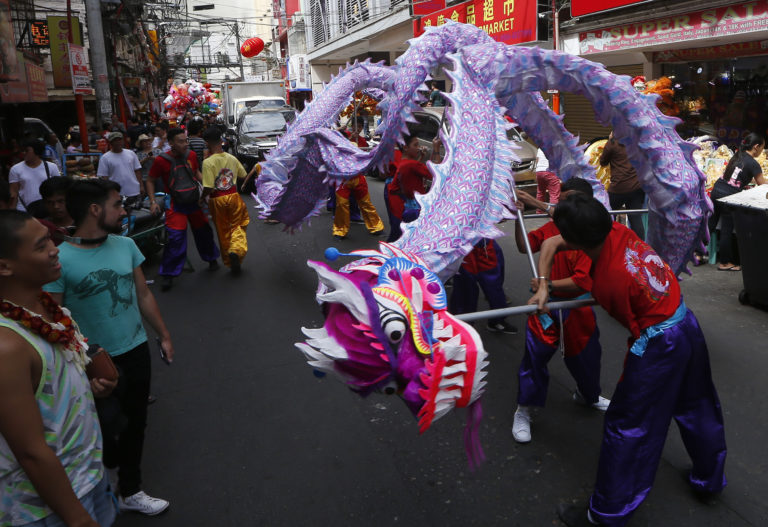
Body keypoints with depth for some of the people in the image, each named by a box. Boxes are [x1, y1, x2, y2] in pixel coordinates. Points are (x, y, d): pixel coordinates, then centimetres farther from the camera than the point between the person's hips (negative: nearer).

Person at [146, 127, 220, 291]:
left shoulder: (191, 155, 0)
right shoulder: (161, 160, -12)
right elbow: (150, 181, -1)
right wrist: (153, 202, -9)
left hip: (195, 200, 4)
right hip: (176, 204, -4)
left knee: (203, 231, 14)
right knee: (175, 237, -11)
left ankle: (211, 259, 39)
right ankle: (168, 274, 1)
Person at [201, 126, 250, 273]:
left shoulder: (208, 162, -16)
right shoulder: (232, 158, -2)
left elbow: (208, 188, -20)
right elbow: (243, 176, 11)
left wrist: (202, 198, -3)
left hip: (217, 200, -2)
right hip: (233, 196, 2)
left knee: (223, 231, 12)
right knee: (237, 225, 14)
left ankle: (229, 262, 20)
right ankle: (236, 250, -15)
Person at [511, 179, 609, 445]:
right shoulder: (551, 227, -6)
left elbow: (582, 282, -24)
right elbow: (524, 246, 3)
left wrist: (548, 284, -30)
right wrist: (518, 218, -7)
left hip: (576, 310, -1)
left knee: (585, 356, 19)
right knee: (534, 356, 1)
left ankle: (589, 396, 51)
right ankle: (523, 410, 19)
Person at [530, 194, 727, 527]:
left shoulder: (608, 281, -29)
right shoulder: (618, 232, -9)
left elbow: (634, 329, -10)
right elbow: (550, 244, 2)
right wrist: (544, 284, -4)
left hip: (658, 345, -9)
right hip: (688, 324, 9)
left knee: (628, 425, 4)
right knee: (697, 408, 27)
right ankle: (709, 481, 52)